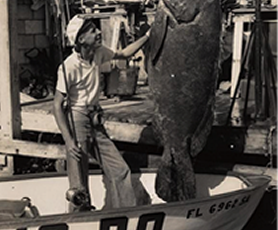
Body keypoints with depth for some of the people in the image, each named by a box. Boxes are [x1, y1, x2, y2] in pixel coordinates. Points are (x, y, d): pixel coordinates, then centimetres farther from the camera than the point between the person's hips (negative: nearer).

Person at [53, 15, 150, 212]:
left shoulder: (99, 53, 1)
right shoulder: (69, 66, -19)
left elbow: (124, 54, 20)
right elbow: (58, 104, -17)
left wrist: (148, 35, 12)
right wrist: (68, 140, -23)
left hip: (95, 122, 7)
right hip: (77, 121, -7)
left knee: (120, 171, 6)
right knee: (79, 190, -2)